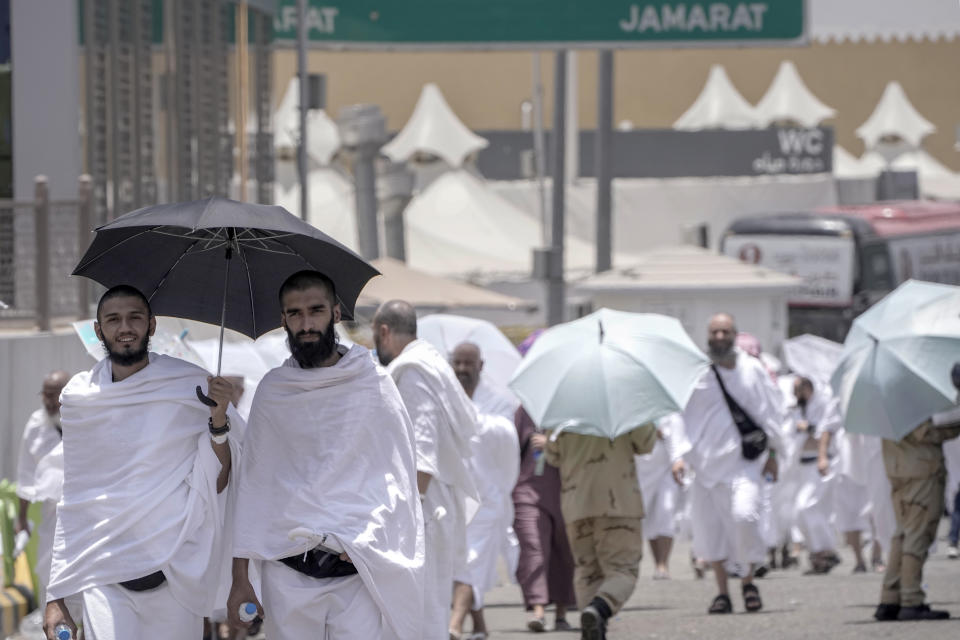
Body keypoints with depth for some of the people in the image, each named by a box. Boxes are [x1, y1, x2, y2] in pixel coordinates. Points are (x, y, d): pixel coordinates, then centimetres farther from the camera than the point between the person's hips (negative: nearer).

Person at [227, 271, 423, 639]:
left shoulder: (374, 385, 6)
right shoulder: (272, 391, 12)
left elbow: (397, 481, 4)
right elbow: (252, 481, 13)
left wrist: (366, 540, -12)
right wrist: (240, 577, 9)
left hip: (356, 570, -2)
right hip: (288, 574, 2)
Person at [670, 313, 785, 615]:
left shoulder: (752, 369, 4)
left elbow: (770, 410, 12)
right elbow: (679, 416, 2)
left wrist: (771, 450, 10)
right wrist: (679, 455, -8)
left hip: (743, 458, -1)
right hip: (706, 460, 1)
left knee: (744, 514, -20)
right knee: (708, 525, 0)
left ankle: (748, 580, 0)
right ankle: (722, 592, 12)